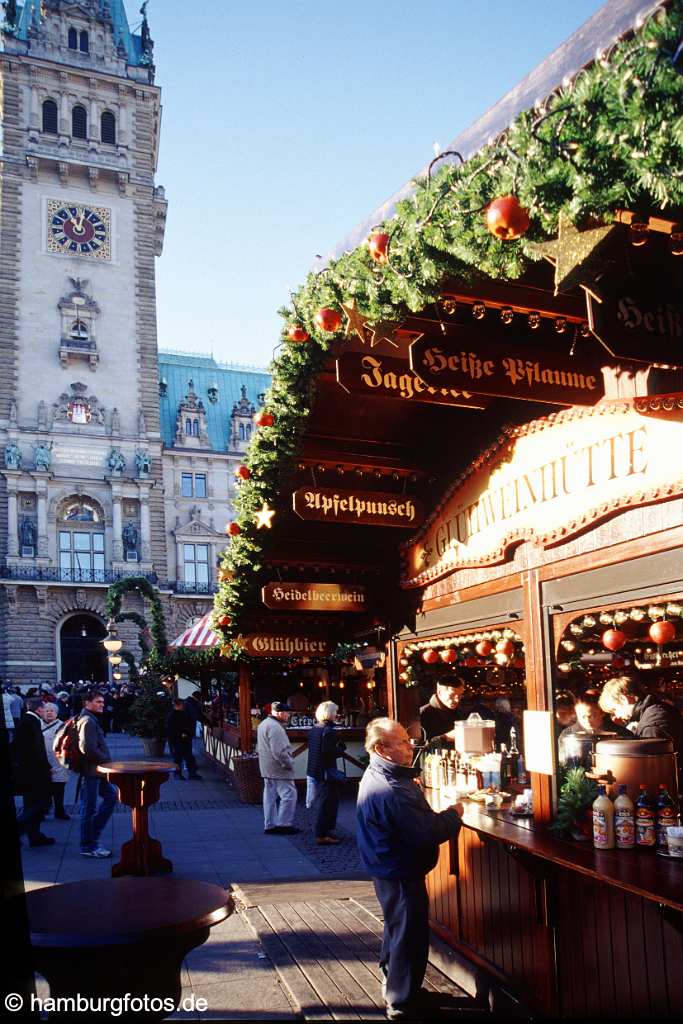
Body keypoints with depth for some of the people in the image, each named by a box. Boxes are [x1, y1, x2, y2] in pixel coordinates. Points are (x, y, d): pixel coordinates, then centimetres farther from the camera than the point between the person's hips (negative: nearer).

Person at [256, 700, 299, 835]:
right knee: (289, 795, -4)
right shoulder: (275, 728, -21)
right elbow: (279, 752, -25)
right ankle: (283, 824, -2)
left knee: (270, 797, 14)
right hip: (279, 769, -10)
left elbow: (259, 748, 22)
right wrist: (289, 764, -14)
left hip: (267, 769, 10)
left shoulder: (263, 724, 13)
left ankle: (269, 825, 18)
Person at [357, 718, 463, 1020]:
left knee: (397, 930, 26)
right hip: (401, 876, -11)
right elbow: (427, 833, -32)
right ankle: (402, 1005, 21)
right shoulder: (391, 791, -33)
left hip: (389, 870, 11)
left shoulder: (376, 776, 2)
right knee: (409, 938, 5)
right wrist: (454, 814, -18)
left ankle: (394, 988, 44)